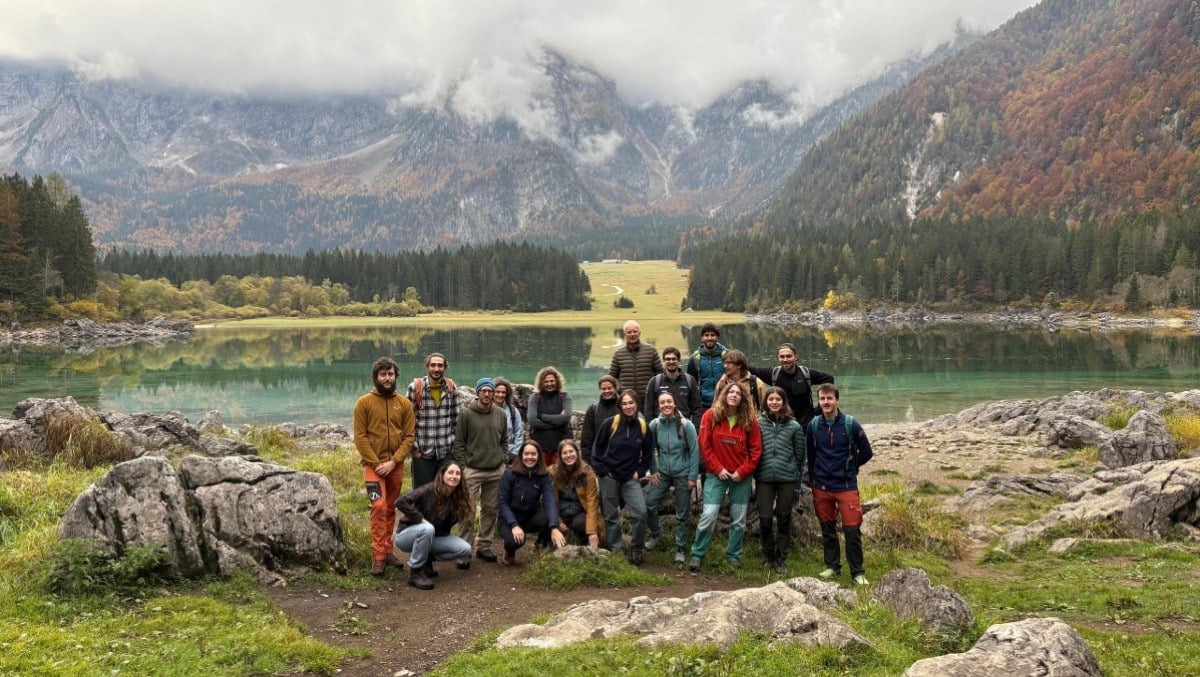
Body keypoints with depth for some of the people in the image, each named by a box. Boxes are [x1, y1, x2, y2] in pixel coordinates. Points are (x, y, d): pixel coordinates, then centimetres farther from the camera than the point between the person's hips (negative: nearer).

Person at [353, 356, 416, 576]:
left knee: (390, 509, 11)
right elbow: (360, 437, -6)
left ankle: (388, 550, 21)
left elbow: (409, 436, 1)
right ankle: (379, 555, -9)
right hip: (373, 465, -3)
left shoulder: (404, 404, 4)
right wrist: (375, 463, -13)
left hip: (396, 466, 3)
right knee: (379, 506, -14)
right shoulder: (364, 403, -3)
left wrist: (393, 461, -10)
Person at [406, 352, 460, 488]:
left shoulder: (451, 388, 3)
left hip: (447, 452, 3)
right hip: (422, 452, -3)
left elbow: (457, 419, 9)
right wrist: (414, 447, -6)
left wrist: (454, 442, 5)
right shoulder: (415, 387, -7)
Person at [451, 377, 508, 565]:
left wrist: (504, 460, 7)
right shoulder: (467, 414, -5)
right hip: (472, 471, -4)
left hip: (496, 471, 4)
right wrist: (462, 467, -8)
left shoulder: (500, 415, 8)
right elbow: (459, 443, -4)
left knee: (491, 510, 9)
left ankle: (484, 546, 21)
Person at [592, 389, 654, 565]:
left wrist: (640, 471, 2)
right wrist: (601, 470, -5)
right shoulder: (610, 423, -8)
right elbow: (597, 448, -1)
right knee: (611, 515, 5)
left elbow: (648, 453, 11)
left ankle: (636, 549, 5)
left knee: (640, 512, -13)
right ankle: (616, 550, 19)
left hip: (630, 478, 1)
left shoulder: (643, 426, 0)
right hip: (609, 477, -1)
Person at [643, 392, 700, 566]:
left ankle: (680, 549, 21)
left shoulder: (686, 425, -14)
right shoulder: (654, 425, -6)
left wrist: (692, 477, -10)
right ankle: (656, 533, 22)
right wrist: (653, 471, 0)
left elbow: (694, 451, -9)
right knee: (648, 504, -7)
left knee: (682, 514, 6)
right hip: (662, 472, 2)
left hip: (682, 474, -2)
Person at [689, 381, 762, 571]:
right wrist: (718, 469, -9)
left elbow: (756, 449, 1)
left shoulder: (749, 421, -1)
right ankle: (697, 555, 4)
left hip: (741, 476, 2)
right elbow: (704, 445, -5)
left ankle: (734, 555, 24)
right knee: (708, 516, -8)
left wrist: (742, 471, -9)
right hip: (716, 474, -2)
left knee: (739, 520, 9)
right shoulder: (710, 416, -4)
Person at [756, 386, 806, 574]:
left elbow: (800, 455, 5)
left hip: (787, 479, 0)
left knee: (784, 520, 8)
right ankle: (768, 557, 21)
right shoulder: (759, 424, 2)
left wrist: (798, 483, 3)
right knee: (765, 520, 2)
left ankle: (781, 559, 20)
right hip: (764, 479, 0)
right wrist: (754, 475, 3)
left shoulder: (794, 426, 1)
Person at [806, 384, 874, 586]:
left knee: (852, 530, -3)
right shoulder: (813, 426, -1)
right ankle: (832, 566, 25)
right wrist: (813, 480, 11)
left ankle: (858, 572, 8)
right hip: (821, 487, 3)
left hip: (847, 486, -3)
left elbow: (866, 452, 1)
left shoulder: (850, 424, -9)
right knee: (827, 529, 12)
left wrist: (849, 467, 7)